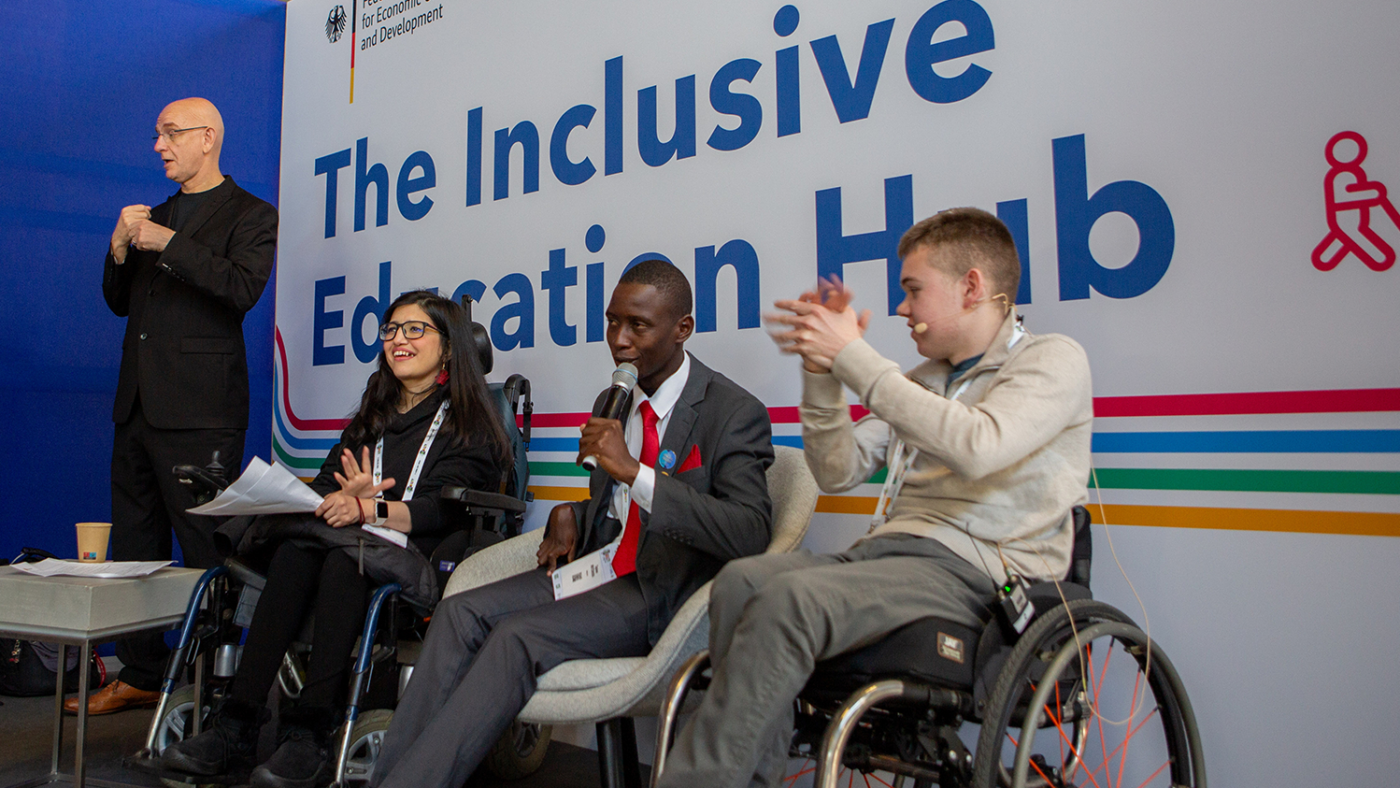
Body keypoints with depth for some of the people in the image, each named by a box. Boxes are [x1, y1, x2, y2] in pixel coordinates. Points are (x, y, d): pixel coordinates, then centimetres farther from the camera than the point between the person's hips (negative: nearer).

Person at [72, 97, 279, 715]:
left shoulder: (250, 216, 1)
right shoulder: (154, 215, 22)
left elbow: (243, 288, -16)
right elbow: (119, 303, 21)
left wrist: (169, 244, -14)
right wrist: (120, 247, 4)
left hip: (199, 410, -8)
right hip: (138, 406, 8)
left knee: (207, 549, -6)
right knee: (135, 546, 12)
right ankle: (139, 676, 23)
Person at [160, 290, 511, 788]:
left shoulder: (468, 423, 7)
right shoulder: (371, 416, 26)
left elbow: (442, 508, -9)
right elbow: (324, 487, 14)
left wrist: (369, 509, -26)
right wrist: (344, 496, -11)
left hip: (419, 563, -4)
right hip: (355, 545, 5)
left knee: (344, 557, -34)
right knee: (294, 554, -27)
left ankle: (310, 736, -39)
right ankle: (236, 729, -33)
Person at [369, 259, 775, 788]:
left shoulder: (734, 413, -9)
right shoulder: (612, 404, 14)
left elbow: (751, 535, -23)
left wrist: (633, 471, -26)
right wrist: (569, 516, 2)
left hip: (659, 595, -7)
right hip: (598, 567, 7)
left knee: (519, 636, -26)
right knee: (460, 612, -13)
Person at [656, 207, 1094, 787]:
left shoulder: (1053, 360, 3)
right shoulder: (922, 379, 24)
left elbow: (976, 447, -19)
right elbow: (837, 472, 19)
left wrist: (852, 355, -16)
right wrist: (822, 373, 4)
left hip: (971, 567, -6)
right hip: (888, 548, 6)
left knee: (790, 599, -30)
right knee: (740, 581, -22)